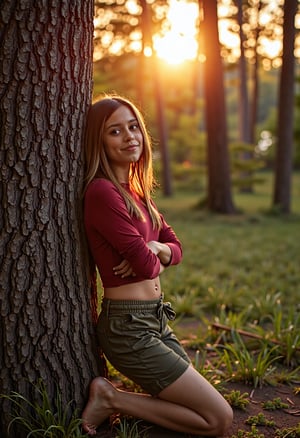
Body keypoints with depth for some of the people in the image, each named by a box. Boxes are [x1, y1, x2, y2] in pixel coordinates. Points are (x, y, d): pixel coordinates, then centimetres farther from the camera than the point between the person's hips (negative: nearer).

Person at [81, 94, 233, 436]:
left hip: (155, 319, 9)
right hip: (128, 327, -9)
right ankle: (112, 399, 0)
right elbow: (147, 265, -21)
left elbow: (175, 248, 11)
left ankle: (112, 397, 16)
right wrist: (153, 259, 3)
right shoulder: (102, 192, -19)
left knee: (202, 405, 18)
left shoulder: (136, 190, 10)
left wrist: (156, 248, -11)